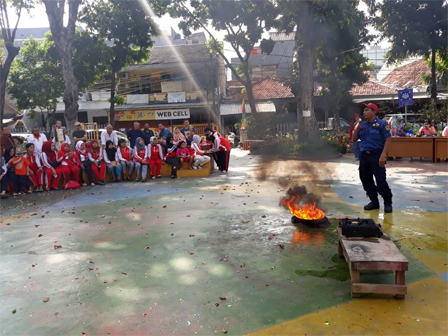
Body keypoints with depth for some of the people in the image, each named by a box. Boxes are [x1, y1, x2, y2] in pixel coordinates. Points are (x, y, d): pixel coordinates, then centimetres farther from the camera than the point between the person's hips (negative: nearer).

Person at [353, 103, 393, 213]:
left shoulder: (381, 124, -5)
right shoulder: (362, 125, 13)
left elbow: (388, 139, -9)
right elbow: (354, 139, 15)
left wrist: (383, 155, -19)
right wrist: (357, 127, 0)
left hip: (376, 155, -6)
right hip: (364, 155, 6)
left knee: (381, 180, -7)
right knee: (366, 180, 10)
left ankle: (388, 203, 9)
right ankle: (374, 201, 24)